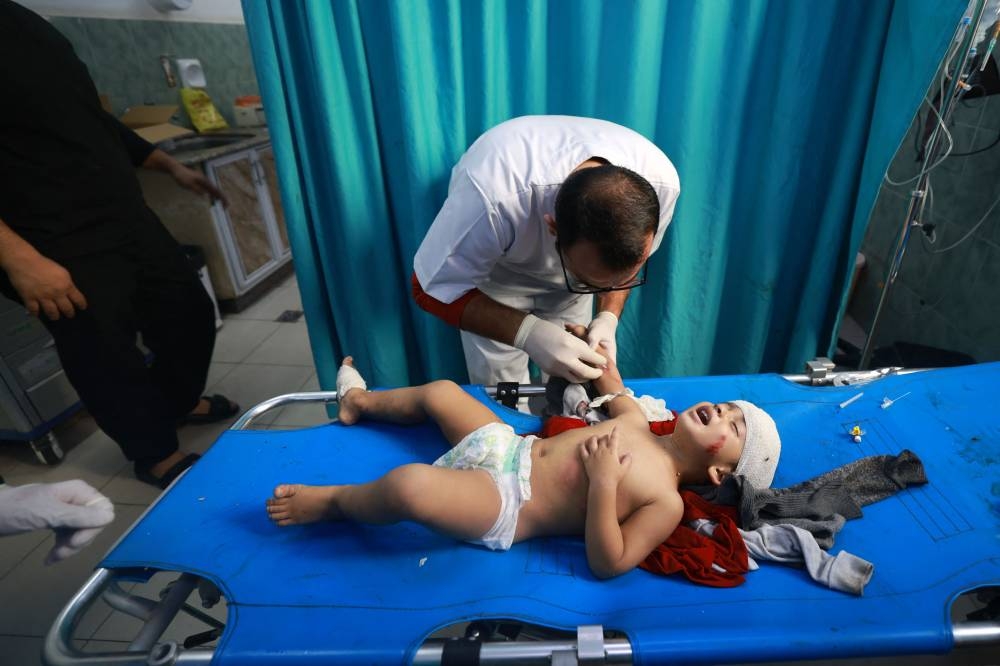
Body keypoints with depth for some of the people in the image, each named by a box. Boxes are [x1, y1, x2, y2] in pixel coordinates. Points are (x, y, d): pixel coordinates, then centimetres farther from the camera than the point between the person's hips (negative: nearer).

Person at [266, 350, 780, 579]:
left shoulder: (667, 503, -12)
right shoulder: (637, 423, 8)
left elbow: (608, 564, -20)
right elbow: (612, 386, 26)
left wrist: (603, 483, -32)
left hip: (503, 509, -8)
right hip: (511, 448, 8)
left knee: (409, 484, -33)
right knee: (439, 392, 15)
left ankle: (331, 502, 3)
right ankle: (360, 401, 48)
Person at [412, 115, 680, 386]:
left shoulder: (660, 180, -30)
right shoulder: (495, 198, -45)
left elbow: (625, 260, -9)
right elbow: (433, 288, -30)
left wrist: (608, 317, -27)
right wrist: (527, 332, -42)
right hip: (495, 274, -2)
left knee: (571, 387, 7)